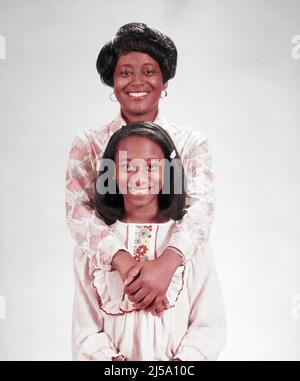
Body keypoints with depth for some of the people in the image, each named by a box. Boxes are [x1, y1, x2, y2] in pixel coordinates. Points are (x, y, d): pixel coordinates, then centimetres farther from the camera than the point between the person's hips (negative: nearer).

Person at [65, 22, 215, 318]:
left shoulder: (192, 143, 4)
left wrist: (166, 263, -29)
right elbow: (77, 209, -10)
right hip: (109, 278, 0)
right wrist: (123, 263, -26)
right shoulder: (88, 144, 4)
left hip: (176, 278, 0)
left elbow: (201, 207, -11)